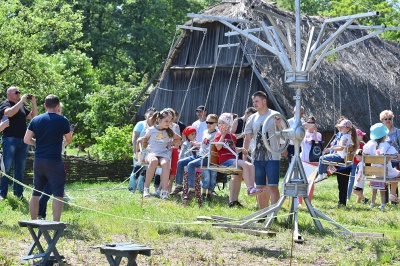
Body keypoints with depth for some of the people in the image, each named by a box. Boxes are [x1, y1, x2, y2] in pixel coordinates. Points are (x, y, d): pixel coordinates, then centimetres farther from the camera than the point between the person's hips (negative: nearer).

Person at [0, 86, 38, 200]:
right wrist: (21, 101, -17)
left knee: (20, 168, 8)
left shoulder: (22, 106, 17)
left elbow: (33, 116, 15)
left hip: (23, 141, 6)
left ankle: (18, 193, 13)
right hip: (10, 139, -6)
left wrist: (33, 103, 3)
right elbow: (10, 113, -22)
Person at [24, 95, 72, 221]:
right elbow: (69, 140, 7)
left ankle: (33, 222, 19)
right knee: (58, 194, -1)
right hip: (54, 161, -5)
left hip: (38, 160, 5)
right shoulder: (62, 121, -6)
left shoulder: (35, 120, 5)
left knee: (36, 193, 14)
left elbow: (27, 140, 5)